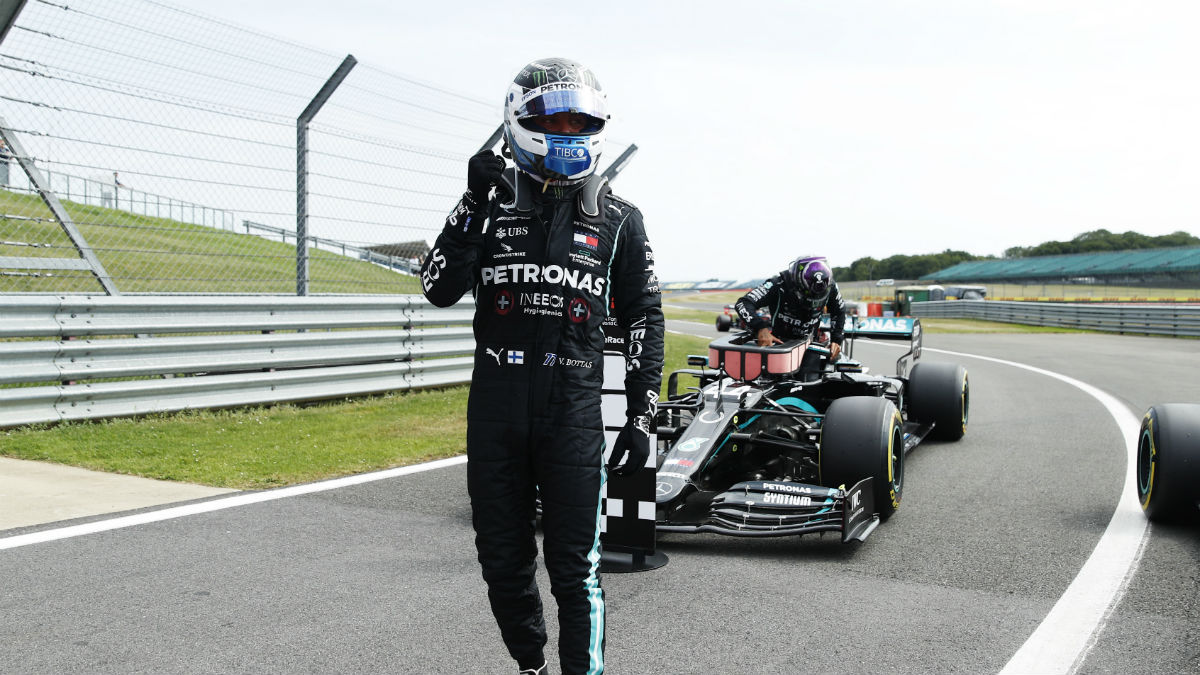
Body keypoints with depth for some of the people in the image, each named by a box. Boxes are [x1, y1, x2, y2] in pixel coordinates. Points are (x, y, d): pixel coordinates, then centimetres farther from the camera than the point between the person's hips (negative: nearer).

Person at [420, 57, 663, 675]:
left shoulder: (617, 219, 6)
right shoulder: (491, 203, 8)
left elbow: (643, 318, 7)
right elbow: (439, 290, -2)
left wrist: (641, 416, 1)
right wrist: (472, 207, -12)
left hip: (573, 412, -2)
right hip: (494, 408, 2)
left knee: (574, 568, -2)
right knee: (503, 563, 12)